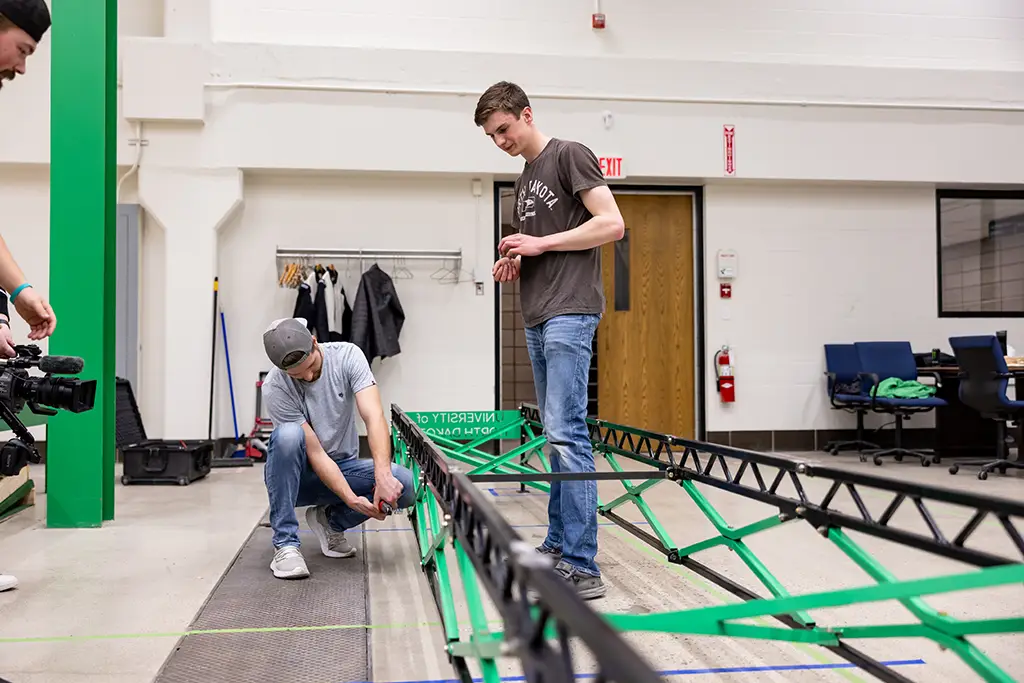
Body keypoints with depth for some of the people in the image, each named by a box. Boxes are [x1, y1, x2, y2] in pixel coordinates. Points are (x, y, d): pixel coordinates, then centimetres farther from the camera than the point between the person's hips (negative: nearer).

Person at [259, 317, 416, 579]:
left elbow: (374, 417, -28)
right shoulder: (275, 388, -22)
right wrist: (352, 499, -34)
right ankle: (285, 544, -23)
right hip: (297, 477, -2)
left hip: (344, 467, 2)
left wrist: (382, 475, -42)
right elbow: (315, 453, -23)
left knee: (405, 485, -26)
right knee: (287, 435, -36)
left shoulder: (347, 355, -17)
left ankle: (330, 520, 2)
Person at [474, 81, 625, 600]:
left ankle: (582, 567, -13)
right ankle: (558, 544, 17)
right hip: (537, 318, 9)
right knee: (554, 434, 10)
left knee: (566, 432, -14)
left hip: (570, 313, -9)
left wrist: (540, 243, -11)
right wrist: (513, 264, 8)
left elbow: (612, 225, -10)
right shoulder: (524, 180, 23)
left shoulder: (569, 156, -1)